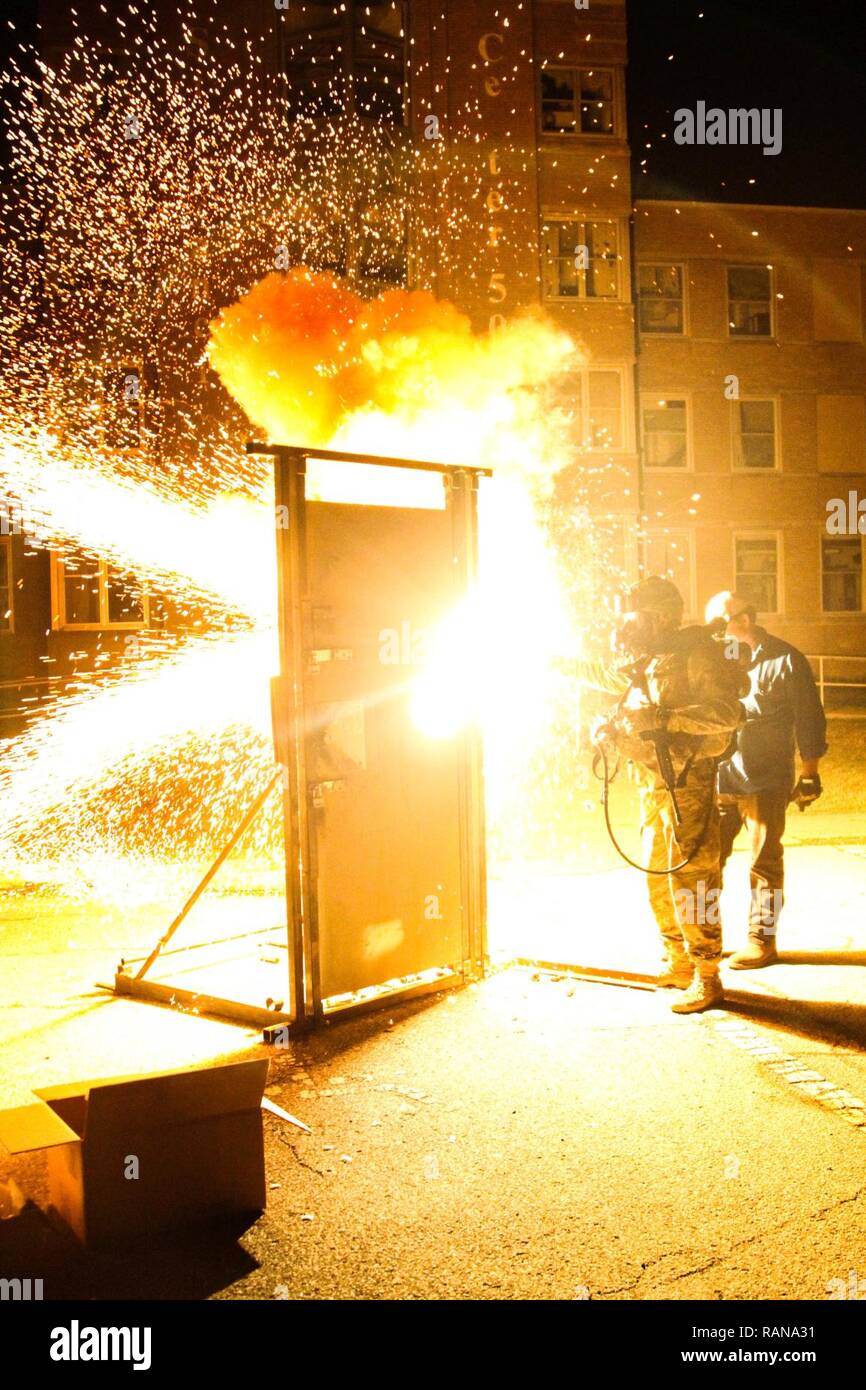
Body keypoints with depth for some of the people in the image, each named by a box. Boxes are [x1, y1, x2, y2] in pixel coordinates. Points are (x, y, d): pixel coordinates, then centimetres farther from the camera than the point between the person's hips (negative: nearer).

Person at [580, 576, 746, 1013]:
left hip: (687, 784, -9)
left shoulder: (697, 656, -10)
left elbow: (729, 710, -22)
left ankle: (706, 978, -2)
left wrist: (668, 718, -29)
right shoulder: (645, 665, 16)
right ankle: (678, 964, 26)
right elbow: (605, 675, 36)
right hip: (652, 786, 9)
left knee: (689, 880, -9)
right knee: (658, 879, 13)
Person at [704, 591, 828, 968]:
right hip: (720, 777, 5)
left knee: (764, 862, 2)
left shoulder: (785, 661, -4)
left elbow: (809, 719, -3)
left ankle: (762, 941, 11)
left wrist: (809, 774, -5)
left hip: (766, 780, -5)